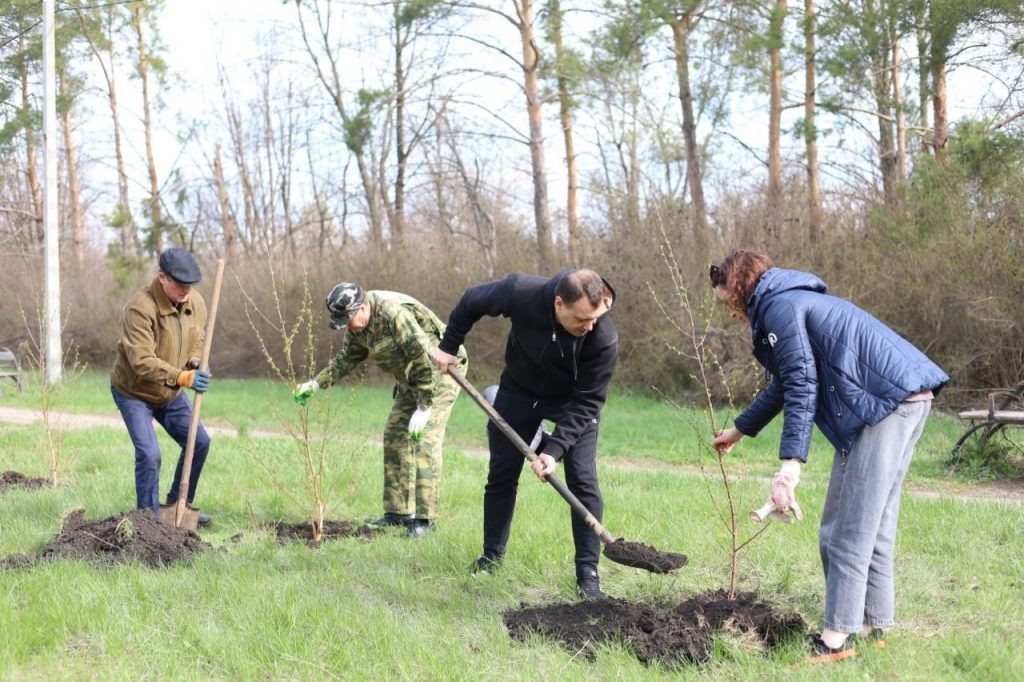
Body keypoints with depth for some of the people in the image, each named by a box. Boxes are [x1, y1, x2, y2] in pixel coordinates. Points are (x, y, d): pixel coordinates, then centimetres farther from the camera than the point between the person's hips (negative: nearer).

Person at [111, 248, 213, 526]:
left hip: (171, 393, 7)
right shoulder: (140, 307, -31)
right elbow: (142, 361, -36)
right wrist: (183, 377, -46)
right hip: (133, 392, -7)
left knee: (199, 442, 9)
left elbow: (198, 341, 7)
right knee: (149, 455, -17)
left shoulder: (196, 302, -8)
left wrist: (195, 364, -15)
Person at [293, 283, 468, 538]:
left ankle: (425, 518, -14)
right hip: (411, 378, 9)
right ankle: (398, 512, 12)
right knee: (394, 436, 6)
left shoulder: (394, 314, -31)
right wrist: (315, 384, 2)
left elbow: (424, 357, -30)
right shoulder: (358, 325, -2)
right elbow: (346, 359, 13)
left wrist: (423, 408, -27)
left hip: (440, 371, -9)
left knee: (425, 441, -16)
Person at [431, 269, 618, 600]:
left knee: (583, 482, -12)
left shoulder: (604, 339, -36)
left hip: (572, 402, -2)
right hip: (519, 391, 2)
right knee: (501, 475, 7)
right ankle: (491, 557, 25)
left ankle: (588, 574, -4)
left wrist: (554, 450, -35)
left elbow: (586, 402, -27)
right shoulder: (521, 293, -35)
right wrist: (448, 346, -3)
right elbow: (472, 301, -12)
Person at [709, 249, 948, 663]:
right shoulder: (793, 301, 26)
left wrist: (790, 465, -21)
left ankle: (838, 637, -6)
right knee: (874, 519, 15)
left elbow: (802, 386, -15)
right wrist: (739, 429, 49)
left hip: (885, 400, -10)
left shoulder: (779, 306, -5)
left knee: (850, 524, -7)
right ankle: (874, 623, 19)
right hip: (908, 396, 10)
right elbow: (784, 383, 38)